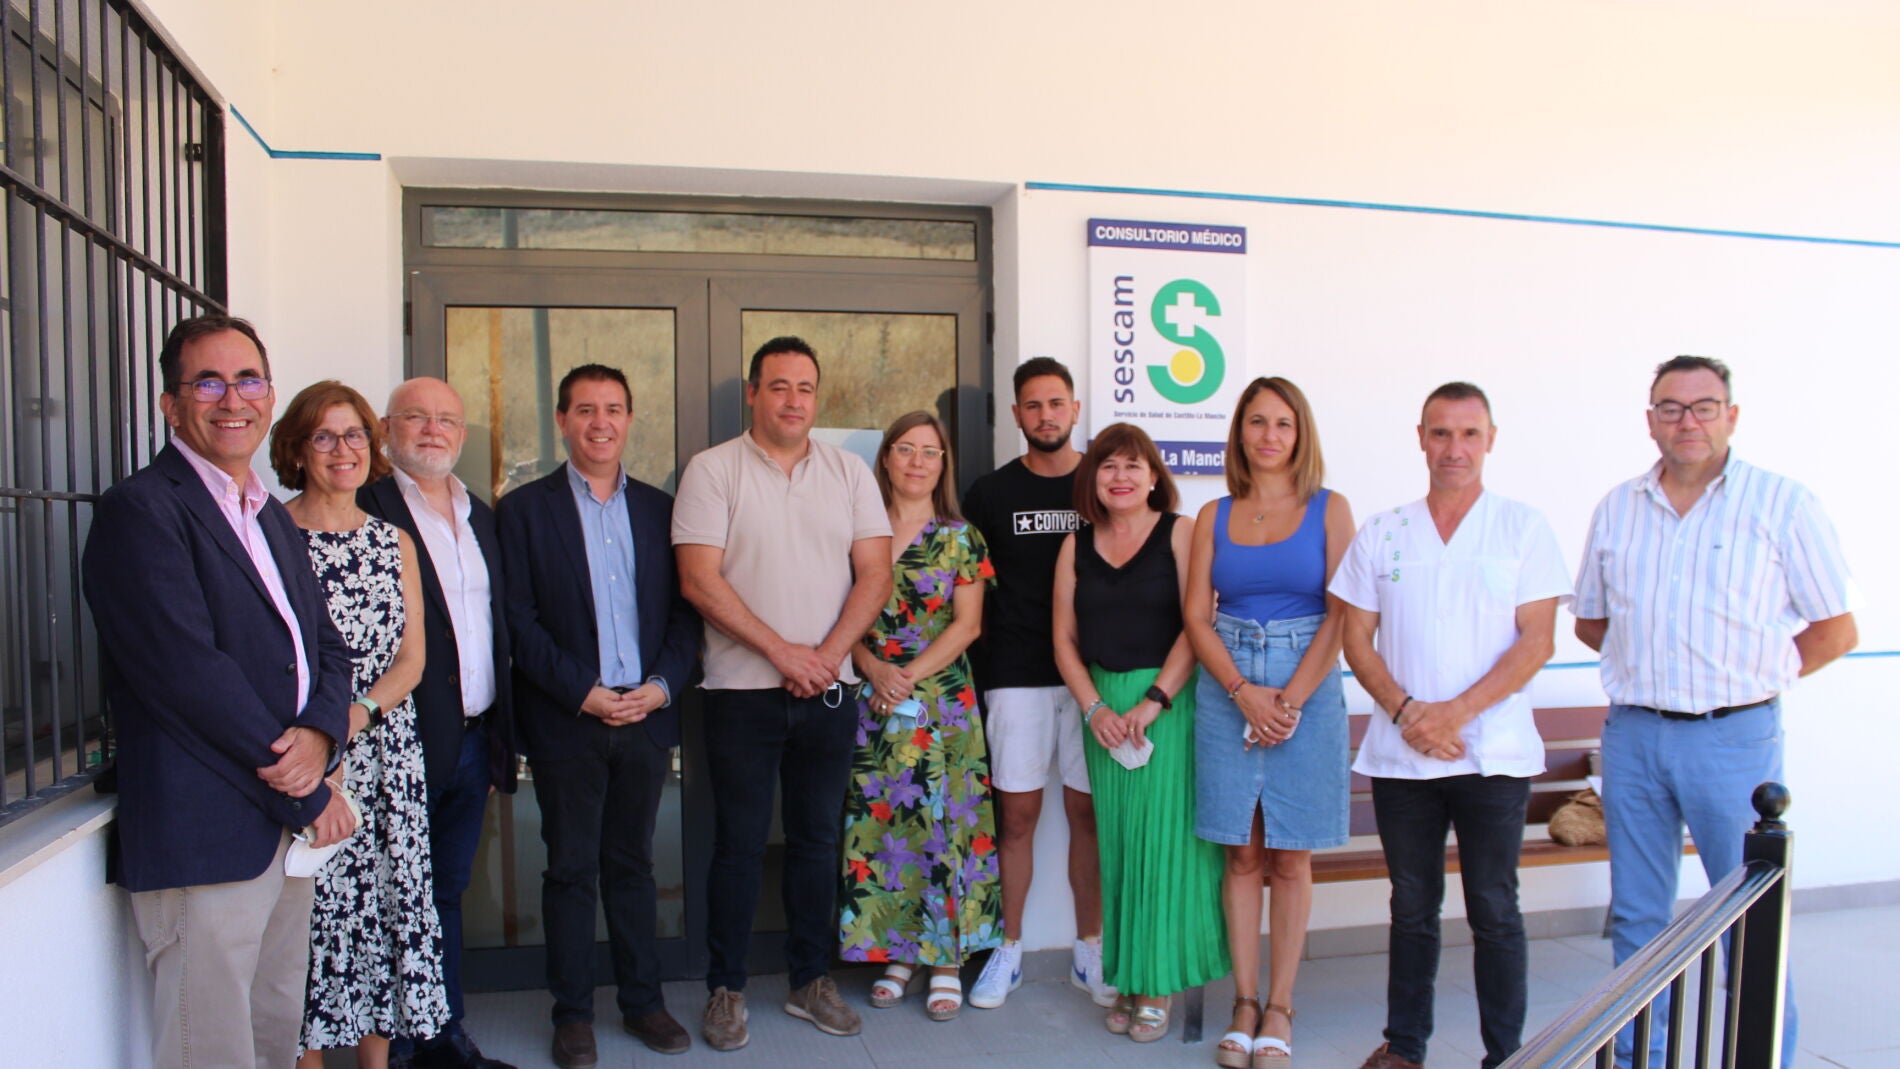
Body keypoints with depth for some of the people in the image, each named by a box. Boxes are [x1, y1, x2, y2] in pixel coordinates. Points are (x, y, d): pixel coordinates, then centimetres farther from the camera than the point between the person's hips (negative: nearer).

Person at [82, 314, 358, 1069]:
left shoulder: (274, 519, 17)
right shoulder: (139, 511, -10)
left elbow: (327, 645, 14)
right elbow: (189, 674, -19)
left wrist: (320, 734, -9)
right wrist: (309, 797, -13)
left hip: (289, 829, 8)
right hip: (205, 835, -8)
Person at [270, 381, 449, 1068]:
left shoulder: (393, 541, 10)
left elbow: (411, 658, 6)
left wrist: (358, 714, -11)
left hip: (385, 749, 4)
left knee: (386, 900, 7)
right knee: (312, 904, -2)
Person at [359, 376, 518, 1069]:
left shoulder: (482, 517, 14)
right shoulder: (366, 513, -9)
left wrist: (503, 728, 12)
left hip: (474, 743, 7)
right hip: (409, 745, -7)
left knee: (447, 893, 17)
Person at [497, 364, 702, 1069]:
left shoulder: (659, 509, 9)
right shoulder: (523, 509, 1)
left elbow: (685, 610, 7)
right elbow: (518, 619, -6)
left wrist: (662, 685, -7)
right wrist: (582, 692, -13)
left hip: (648, 716, 3)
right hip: (567, 721, -2)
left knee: (632, 863, 13)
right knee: (571, 869, 6)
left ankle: (642, 999, 24)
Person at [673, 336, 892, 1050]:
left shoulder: (849, 473, 7)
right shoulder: (712, 470, -2)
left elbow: (874, 574, 2)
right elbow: (700, 580, -10)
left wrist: (827, 654, -11)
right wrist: (781, 651, -14)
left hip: (828, 689, 3)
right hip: (743, 690, -3)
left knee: (817, 838, 12)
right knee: (739, 843, 4)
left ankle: (810, 980, 25)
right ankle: (725, 987, 19)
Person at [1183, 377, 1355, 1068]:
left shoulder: (1329, 511, 1)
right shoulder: (1214, 516, 7)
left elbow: (1340, 615, -5)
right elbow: (1196, 615, 2)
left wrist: (1290, 700, -12)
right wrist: (1244, 692, -10)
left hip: (1306, 687, -1)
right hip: (1226, 689, 2)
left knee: (1290, 857, 5)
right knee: (1242, 854, 6)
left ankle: (1279, 1009, 15)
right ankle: (1244, 1004, 16)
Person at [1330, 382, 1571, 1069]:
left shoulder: (1523, 528, 1)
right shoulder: (1382, 534, 6)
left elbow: (1536, 640, -6)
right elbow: (1356, 639, 5)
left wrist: (1454, 712, -15)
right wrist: (1406, 713, -10)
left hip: (1493, 754, -2)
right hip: (1399, 754, 2)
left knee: (1493, 910, 5)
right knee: (1412, 907, 13)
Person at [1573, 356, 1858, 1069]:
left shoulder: (1782, 504, -3)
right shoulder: (1616, 510, 8)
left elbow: (1836, 629, 0)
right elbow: (1590, 622, 18)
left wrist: (1745, 675, -1)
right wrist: (1653, 665, 6)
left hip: (1734, 737, -4)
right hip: (1632, 736, 4)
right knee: (1636, 915, 12)